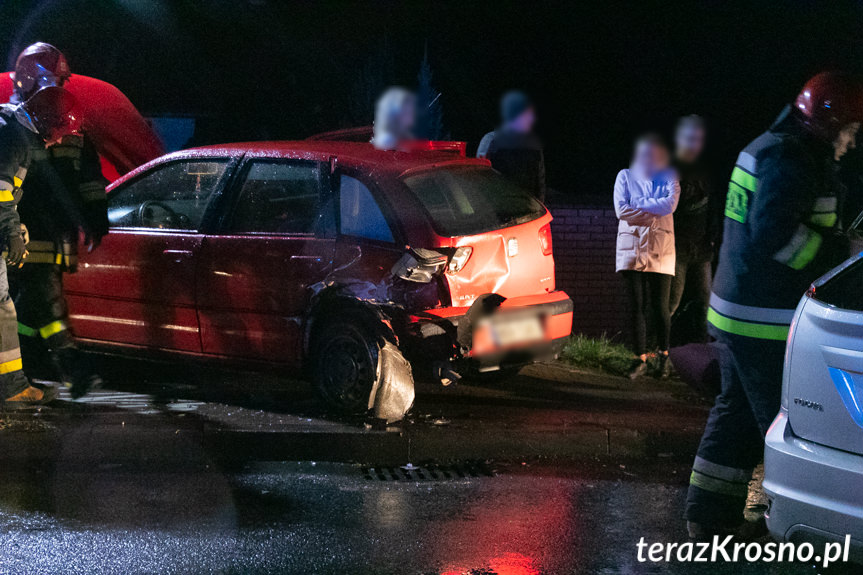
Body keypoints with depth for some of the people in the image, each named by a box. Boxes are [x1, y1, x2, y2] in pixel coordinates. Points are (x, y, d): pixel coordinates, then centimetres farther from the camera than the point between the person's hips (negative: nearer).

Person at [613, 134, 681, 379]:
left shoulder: (669, 177, 8)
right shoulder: (625, 176, 9)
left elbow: (670, 204, -10)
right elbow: (621, 209, -4)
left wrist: (639, 205, -6)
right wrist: (653, 213, -6)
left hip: (660, 250, -1)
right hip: (631, 248, 1)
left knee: (660, 307, 0)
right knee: (637, 307, 0)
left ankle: (664, 355, 19)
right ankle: (640, 359, 5)